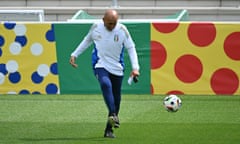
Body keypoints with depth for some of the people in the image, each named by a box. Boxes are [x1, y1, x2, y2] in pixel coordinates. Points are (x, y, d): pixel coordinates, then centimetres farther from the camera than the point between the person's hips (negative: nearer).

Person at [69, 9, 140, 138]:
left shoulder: (122, 30, -7)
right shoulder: (96, 27, -3)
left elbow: (131, 48, -4)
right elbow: (87, 41, 15)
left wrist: (135, 67, -14)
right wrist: (74, 55, 13)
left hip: (117, 68, 1)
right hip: (100, 66, -1)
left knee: (116, 99, 5)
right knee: (105, 84, -34)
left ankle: (109, 129, 19)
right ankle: (113, 115, -41)